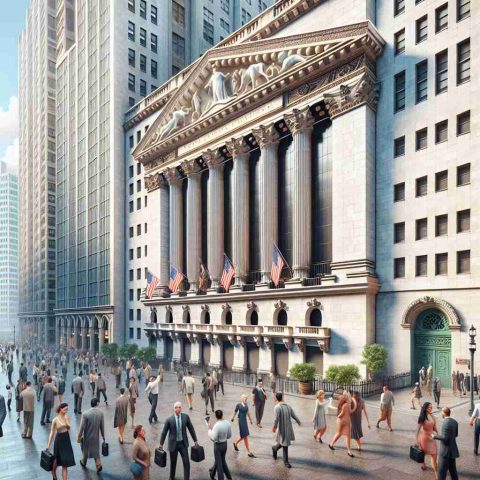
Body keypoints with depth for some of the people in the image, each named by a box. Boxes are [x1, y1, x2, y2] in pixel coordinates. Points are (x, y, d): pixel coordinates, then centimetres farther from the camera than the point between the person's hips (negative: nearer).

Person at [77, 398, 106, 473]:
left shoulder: (85, 414, -23)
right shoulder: (100, 413, -13)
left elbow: (82, 427, -17)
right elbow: (102, 426, -4)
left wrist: (79, 436, -4)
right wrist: (103, 435, 9)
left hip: (87, 436, -1)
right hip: (96, 436, 2)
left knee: (85, 450, 23)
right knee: (96, 451, 19)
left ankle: (83, 463, 46)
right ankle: (99, 465, 8)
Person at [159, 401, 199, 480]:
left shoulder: (186, 417, -10)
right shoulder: (169, 419, -15)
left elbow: (191, 429, 1)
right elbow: (164, 432, -3)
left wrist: (195, 440, 8)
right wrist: (161, 444, 5)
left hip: (183, 443, 1)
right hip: (173, 444, -1)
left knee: (186, 463, -3)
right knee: (173, 463, 15)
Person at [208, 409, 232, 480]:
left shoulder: (216, 426, -28)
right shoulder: (227, 423, -9)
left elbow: (213, 439, -24)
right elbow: (229, 435, 2)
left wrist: (209, 429, -16)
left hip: (218, 445, -6)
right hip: (225, 444, 6)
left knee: (219, 463, 10)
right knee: (222, 460, 24)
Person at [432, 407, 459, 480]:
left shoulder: (446, 423, -24)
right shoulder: (454, 422, 3)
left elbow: (445, 438, -26)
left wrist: (435, 436, -12)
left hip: (446, 451, -9)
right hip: (453, 449, 9)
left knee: (442, 471, 2)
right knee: (453, 469, 18)